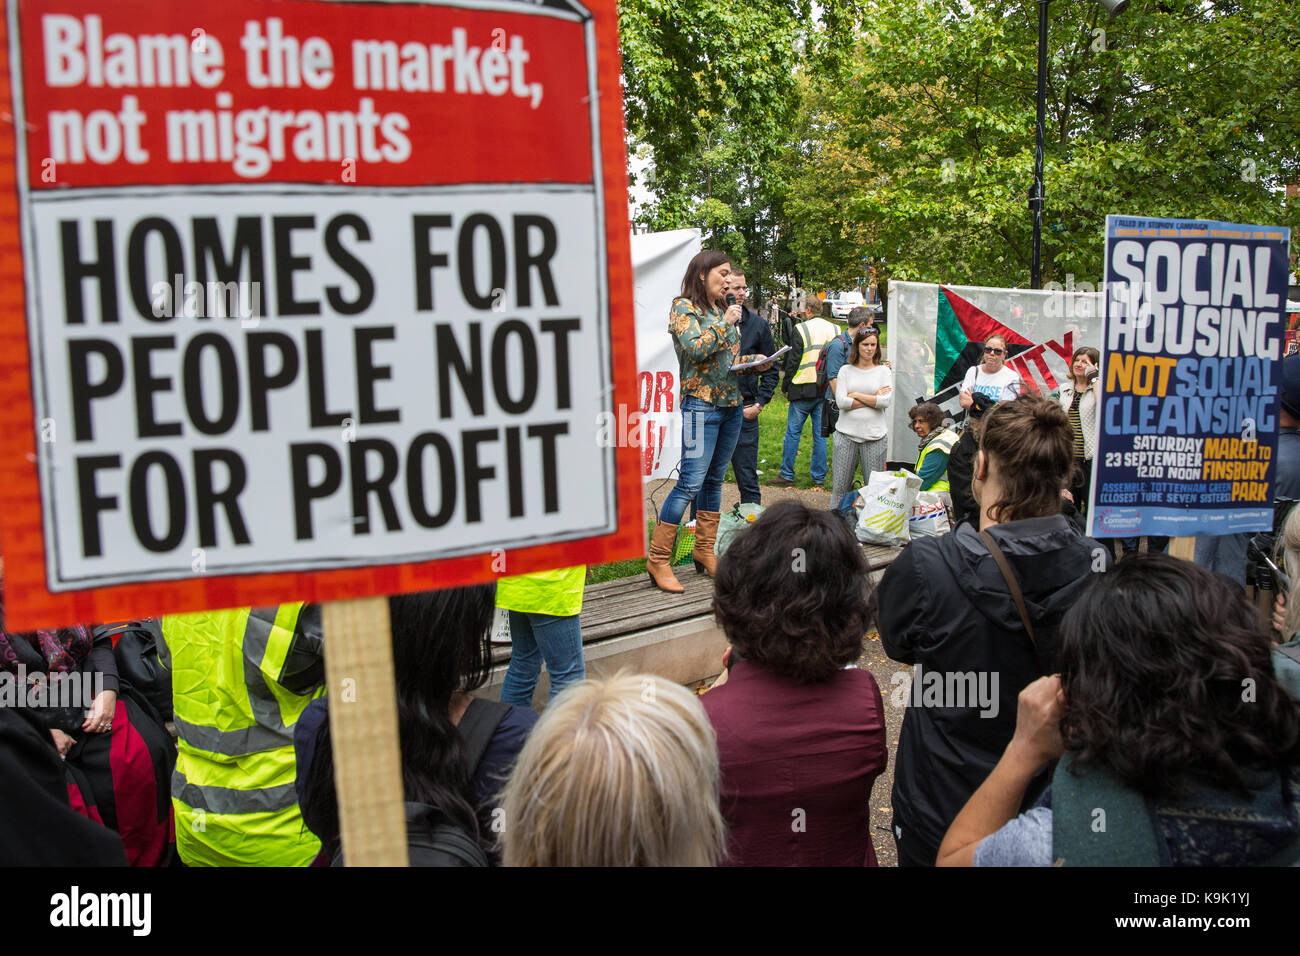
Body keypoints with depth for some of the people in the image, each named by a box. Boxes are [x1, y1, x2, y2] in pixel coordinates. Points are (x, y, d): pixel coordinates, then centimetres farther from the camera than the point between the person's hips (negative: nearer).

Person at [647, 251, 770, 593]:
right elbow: (695, 350, -20)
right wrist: (724, 323, -12)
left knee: (715, 480, 12)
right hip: (702, 404, -8)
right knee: (691, 482, -11)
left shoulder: (721, 310, 16)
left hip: (731, 404, 8)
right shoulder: (684, 308, -5)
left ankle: (704, 549, 22)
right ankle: (658, 559, -5)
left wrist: (753, 360, 8)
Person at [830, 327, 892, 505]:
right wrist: (873, 399, -7)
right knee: (840, 485, 3)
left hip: (875, 435, 0)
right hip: (846, 433, 0)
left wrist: (856, 395, -7)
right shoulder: (845, 370, 6)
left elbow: (886, 401, -8)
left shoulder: (884, 371, 7)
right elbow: (841, 402, -7)